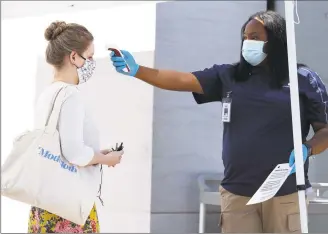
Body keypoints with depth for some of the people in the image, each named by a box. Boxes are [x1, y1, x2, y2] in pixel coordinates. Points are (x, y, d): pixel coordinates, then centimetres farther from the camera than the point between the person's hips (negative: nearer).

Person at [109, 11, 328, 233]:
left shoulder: (304, 79, 1)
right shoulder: (228, 76, 8)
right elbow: (182, 79, -1)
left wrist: (306, 149, -18)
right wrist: (136, 70, -12)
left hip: (285, 194, -2)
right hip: (237, 192, 2)